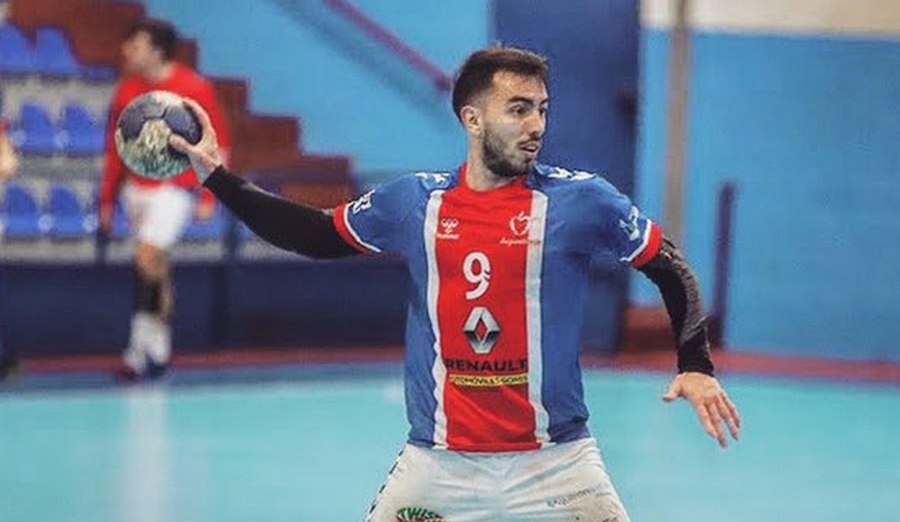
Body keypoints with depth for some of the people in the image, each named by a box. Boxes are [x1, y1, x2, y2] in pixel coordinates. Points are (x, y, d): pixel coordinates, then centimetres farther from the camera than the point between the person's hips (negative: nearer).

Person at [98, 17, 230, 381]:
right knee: (154, 266, 9)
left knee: (148, 257, -18)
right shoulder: (127, 89, 7)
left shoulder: (193, 88, -8)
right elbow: (116, 146, 15)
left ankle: (143, 348, -12)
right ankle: (158, 350, 17)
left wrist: (208, 197, -9)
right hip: (135, 186, 5)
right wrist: (107, 200, 15)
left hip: (174, 187, -5)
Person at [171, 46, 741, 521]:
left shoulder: (580, 200, -5)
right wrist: (218, 177, 14)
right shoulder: (414, 202, 3)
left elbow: (671, 269, 3)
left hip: (554, 464, -2)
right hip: (436, 465, 2)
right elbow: (317, 235, 17)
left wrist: (696, 366, -9)